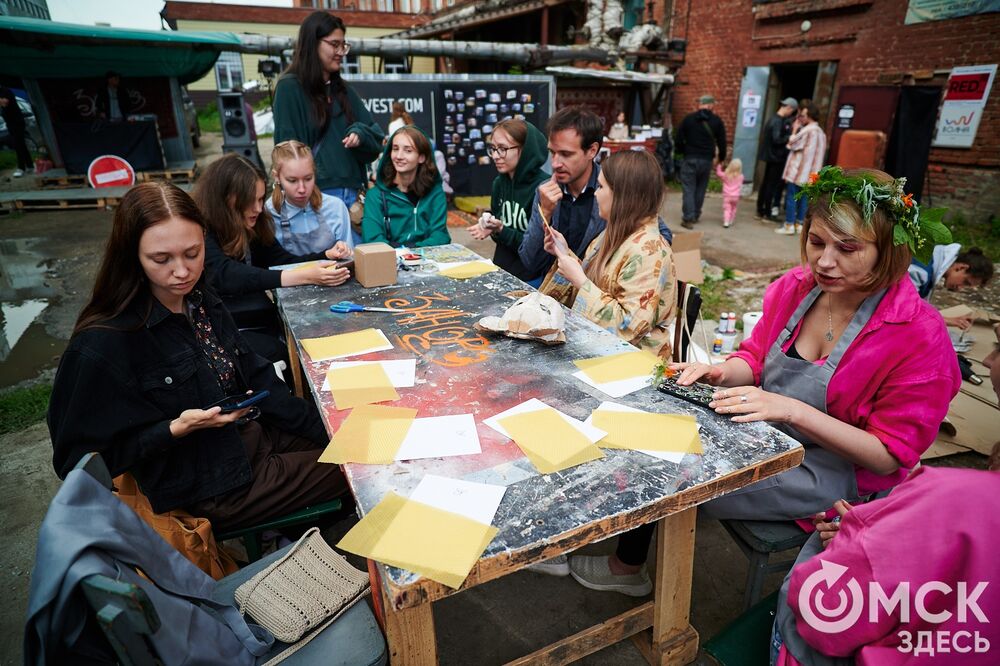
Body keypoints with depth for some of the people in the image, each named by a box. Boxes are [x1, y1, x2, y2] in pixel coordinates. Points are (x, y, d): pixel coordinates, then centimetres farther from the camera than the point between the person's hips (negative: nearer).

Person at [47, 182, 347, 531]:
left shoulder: (199, 298, -2)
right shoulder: (103, 345, -23)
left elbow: (252, 375, 3)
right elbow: (82, 460, -14)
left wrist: (324, 427, -1)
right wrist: (177, 429, -27)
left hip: (254, 433, 7)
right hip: (211, 484, -6)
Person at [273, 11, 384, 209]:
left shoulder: (344, 90, 17)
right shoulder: (289, 88, -1)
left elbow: (377, 136, 14)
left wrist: (360, 134, -8)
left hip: (351, 192, 6)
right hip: (316, 193, -5)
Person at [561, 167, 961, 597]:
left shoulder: (920, 335, -20)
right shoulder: (795, 287, -6)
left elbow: (888, 456, -17)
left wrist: (791, 409, -29)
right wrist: (720, 373, -16)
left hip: (833, 472, -6)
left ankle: (628, 565, 14)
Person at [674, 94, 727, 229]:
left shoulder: (688, 118, -1)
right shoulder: (717, 121, 2)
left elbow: (678, 139, 1)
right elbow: (722, 142, 5)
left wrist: (683, 152, 17)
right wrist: (721, 158, 21)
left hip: (690, 158, -2)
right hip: (707, 160, 2)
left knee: (689, 189, 0)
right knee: (700, 189, 14)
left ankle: (688, 218, -7)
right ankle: (695, 216, 22)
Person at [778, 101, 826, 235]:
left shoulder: (807, 130, -14)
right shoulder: (820, 132, 15)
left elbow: (793, 145, -9)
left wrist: (795, 130, 2)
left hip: (799, 170, -9)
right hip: (809, 172, 9)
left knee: (791, 197, -3)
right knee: (803, 198, 11)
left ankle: (789, 225, -3)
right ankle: (799, 224, 13)